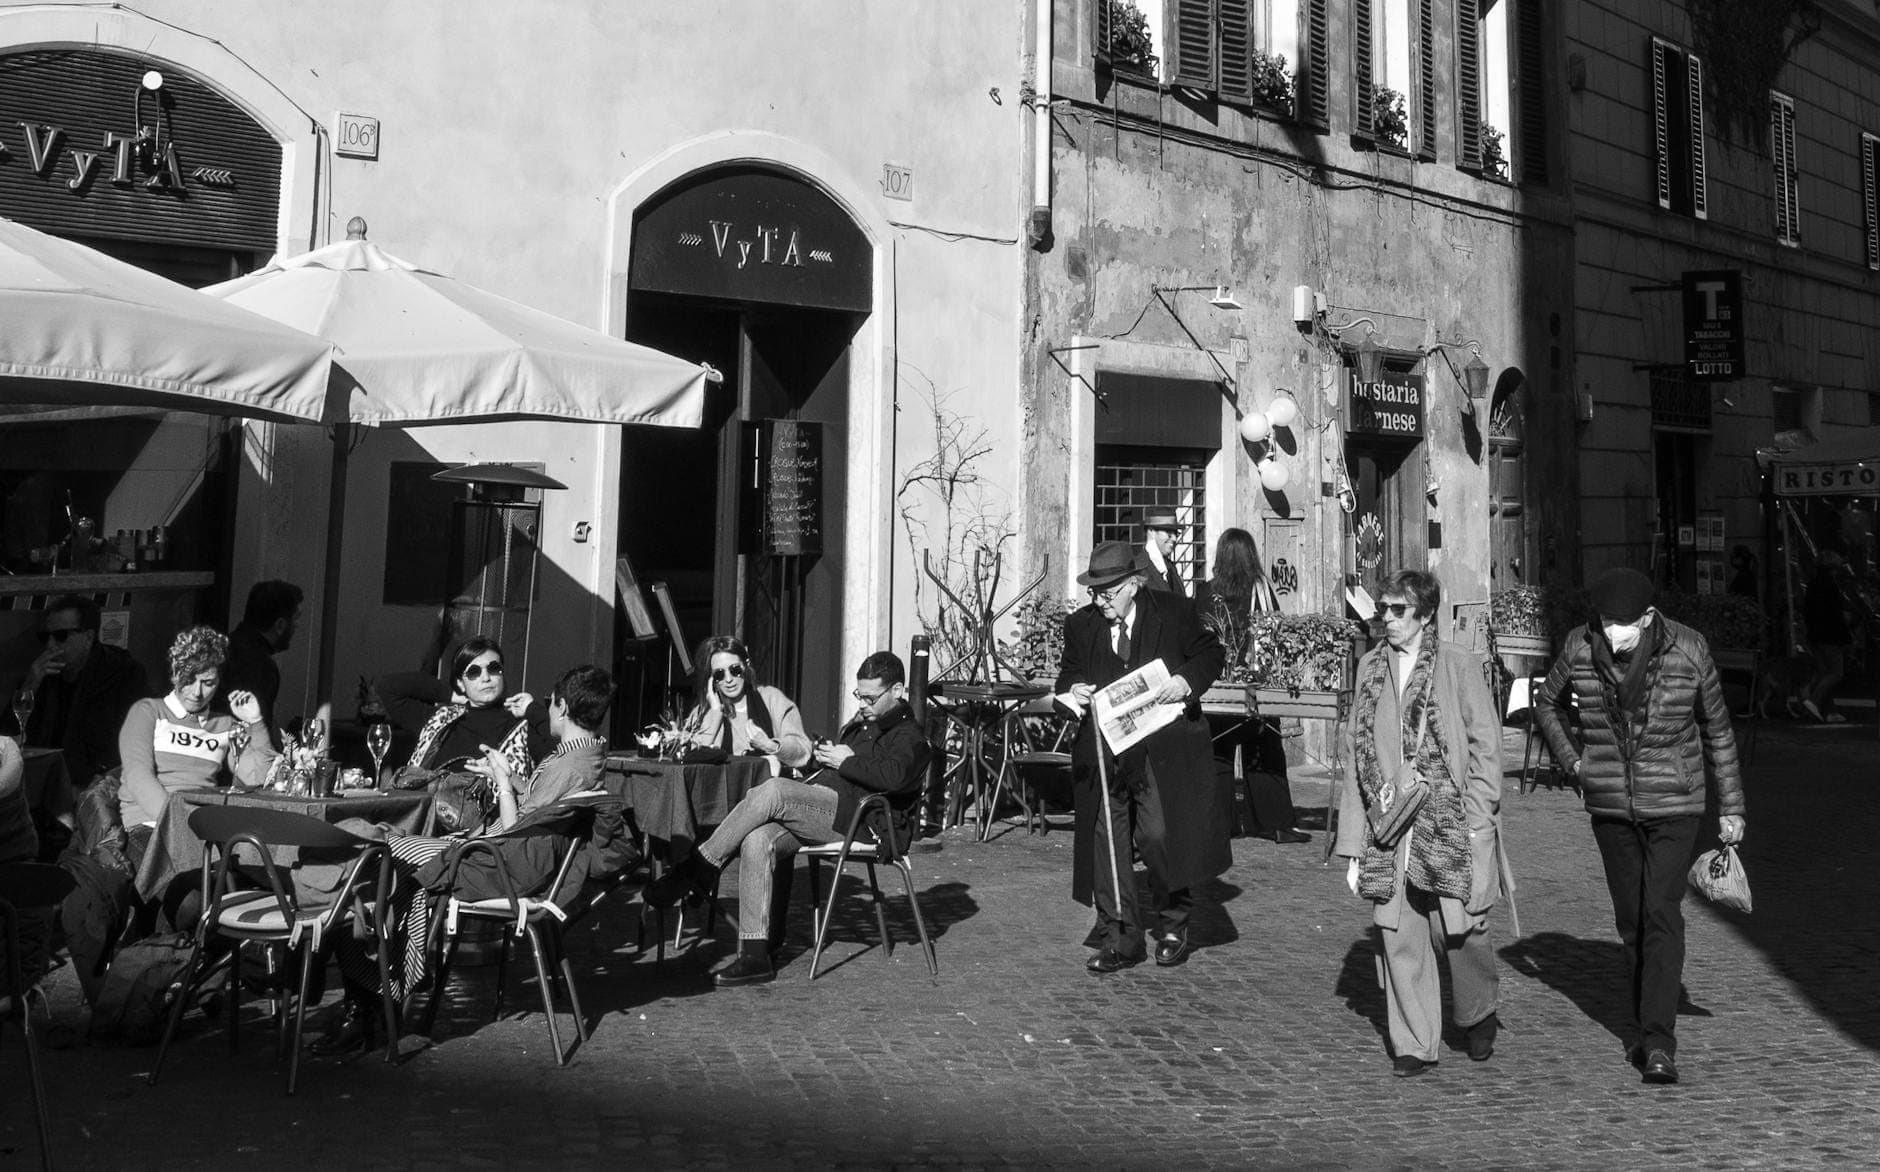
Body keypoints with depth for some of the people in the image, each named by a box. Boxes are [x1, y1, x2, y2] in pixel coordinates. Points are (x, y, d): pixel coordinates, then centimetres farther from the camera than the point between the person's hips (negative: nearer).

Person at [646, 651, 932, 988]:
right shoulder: (860, 722, 29)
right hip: (823, 811, 8)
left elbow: (892, 777, -20)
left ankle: (699, 869, -19)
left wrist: (846, 761, -10)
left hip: (858, 817, -8)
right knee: (756, 840, -22)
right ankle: (755, 956, -22)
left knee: (773, 790, -29)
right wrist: (825, 754, 14)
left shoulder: (910, 736, 2)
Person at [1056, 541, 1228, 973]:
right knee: (1105, 841, 2)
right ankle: (1120, 938, 14)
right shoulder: (1080, 625, 6)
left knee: (1160, 836, -6)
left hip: (1163, 751, -3)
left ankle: (1173, 924, 20)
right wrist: (1071, 691, -10)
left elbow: (1211, 653, 8)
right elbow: (1068, 674, 14)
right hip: (1103, 755, 3)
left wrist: (1188, 680, -12)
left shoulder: (1174, 612, -1)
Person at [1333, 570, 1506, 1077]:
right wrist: (1354, 841, 8)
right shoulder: (1370, 668, 10)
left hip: (1452, 825, -3)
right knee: (1398, 934, 2)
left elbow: (1485, 745, 0)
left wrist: (1476, 821, -8)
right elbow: (1358, 754, 11)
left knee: (1459, 930, 2)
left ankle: (1480, 1015, 32)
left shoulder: (1460, 665, -1)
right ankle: (1413, 1045, 16)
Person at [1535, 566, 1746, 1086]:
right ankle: (1641, 1028, 25)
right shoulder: (1579, 647, -8)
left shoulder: (1688, 650, -11)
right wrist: (1572, 759, 1)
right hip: (1610, 805, 2)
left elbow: (1717, 729, 2)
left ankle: (1658, 1042, -9)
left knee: (1662, 913, -11)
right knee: (1630, 919, 10)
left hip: (1673, 801, -2)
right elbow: (1548, 704, 13)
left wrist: (1730, 807, 6)